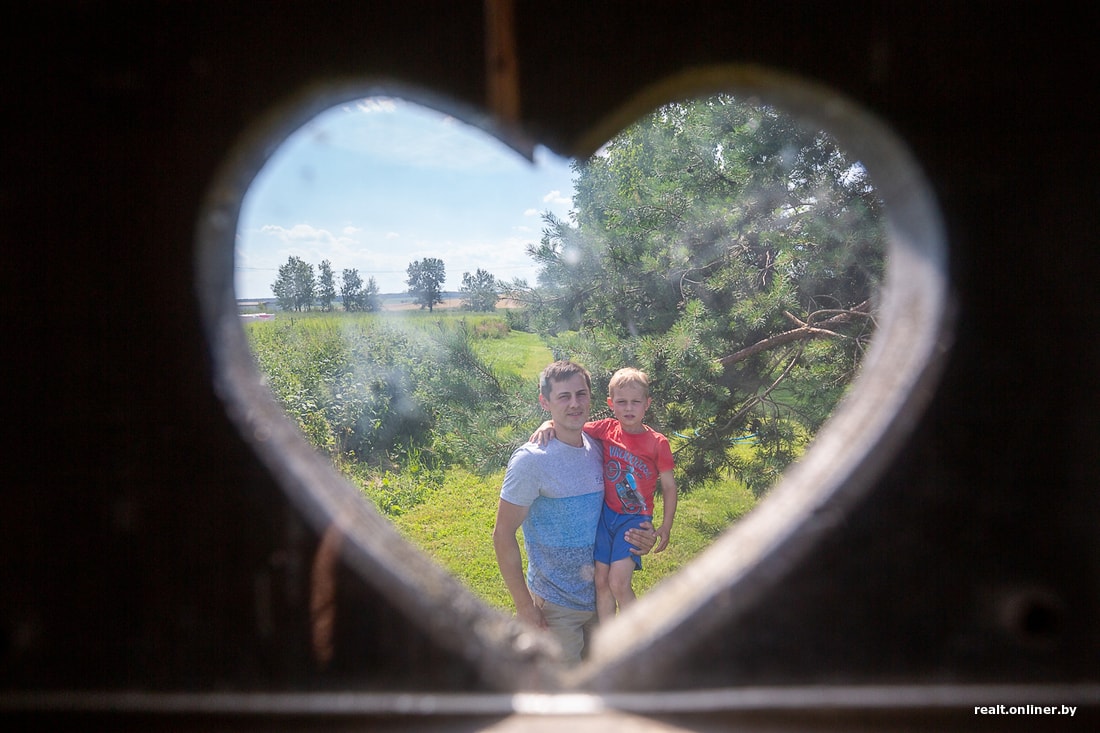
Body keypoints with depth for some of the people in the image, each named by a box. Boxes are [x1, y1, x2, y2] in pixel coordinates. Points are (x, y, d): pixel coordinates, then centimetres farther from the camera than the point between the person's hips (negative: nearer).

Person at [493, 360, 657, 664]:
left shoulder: (597, 448, -1)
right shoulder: (531, 460, -20)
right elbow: (503, 535, -16)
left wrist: (641, 536, -7)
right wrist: (523, 604, -15)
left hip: (596, 594, 6)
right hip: (556, 604, -6)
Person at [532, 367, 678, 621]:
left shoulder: (657, 443, -8)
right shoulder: (606, 429, -2)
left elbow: (669, 486, -1)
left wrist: (666, 527, -1)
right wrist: (549, 425, -20)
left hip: (635, 518, -3)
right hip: (605, 513, 3)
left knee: (618, 583, -13)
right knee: (601, 581, 5)